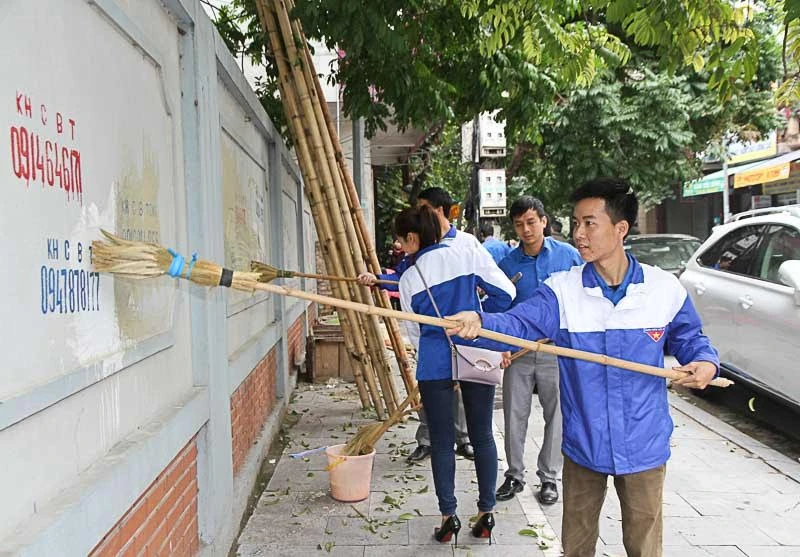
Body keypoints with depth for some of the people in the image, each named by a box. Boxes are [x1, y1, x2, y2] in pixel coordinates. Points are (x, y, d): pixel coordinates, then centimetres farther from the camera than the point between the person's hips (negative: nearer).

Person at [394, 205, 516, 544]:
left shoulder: (408, 279, 3)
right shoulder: (468, 255, -1)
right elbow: (505, 292, -3)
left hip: (434, 363, 0)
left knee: (441, 440, 10)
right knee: (482, 436, 11)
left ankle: (448, 515, 15)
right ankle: (486, 513, 20)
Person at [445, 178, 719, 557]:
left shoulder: (664, 289, -7)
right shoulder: (562, 289, -9)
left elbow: (689, 339, 8)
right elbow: (518, 324, -23)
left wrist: (705, 363, -14)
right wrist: (480, 323, -44)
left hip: (645, 449, 0)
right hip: (583, 445, 1)